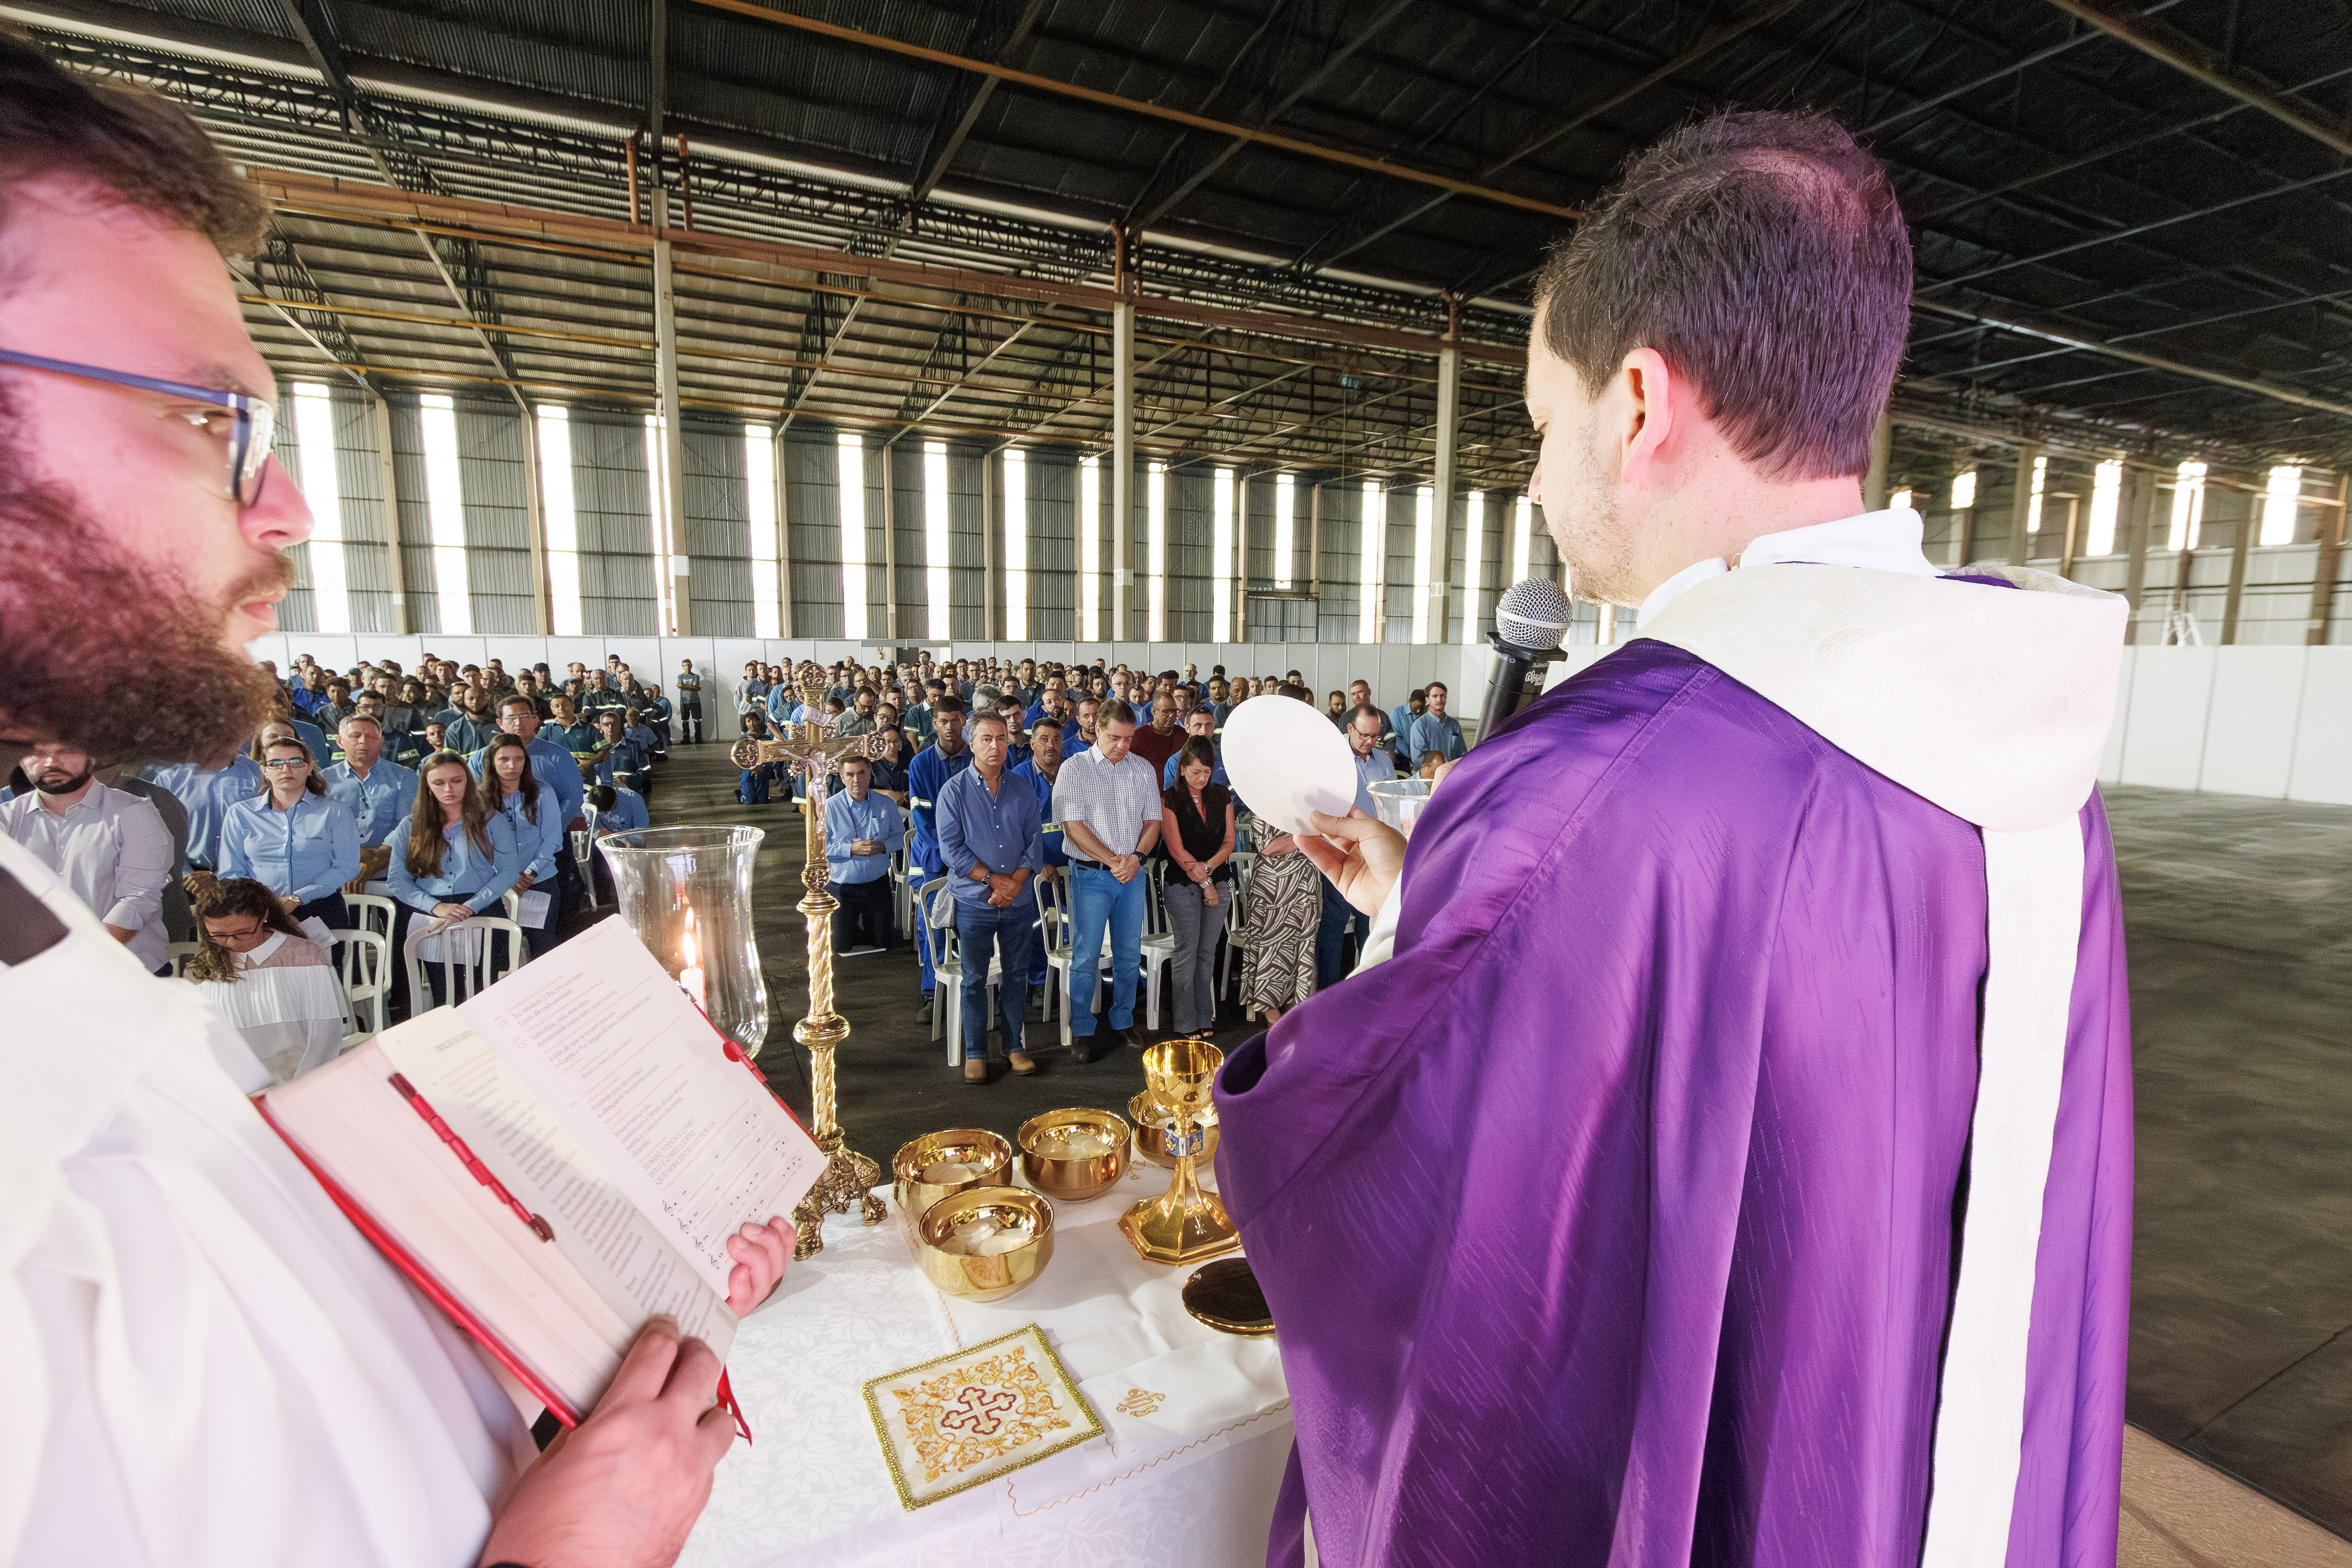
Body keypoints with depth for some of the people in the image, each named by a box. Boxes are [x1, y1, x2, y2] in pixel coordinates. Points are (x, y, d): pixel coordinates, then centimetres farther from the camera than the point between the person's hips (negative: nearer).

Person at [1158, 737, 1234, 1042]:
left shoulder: (1222, 796, 7)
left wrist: (1209, 866, -11)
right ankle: (1186, 1022, 10)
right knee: (1186, 953, 0)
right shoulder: (1169, 799, -6)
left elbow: (1229, 841, 7)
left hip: (1219, 881, 4)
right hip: (1183, 885, -4)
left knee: (1207, 953, 9)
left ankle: (1205, 1018, 18)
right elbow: (1176, 849, -10)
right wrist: (1204, 883, -9)